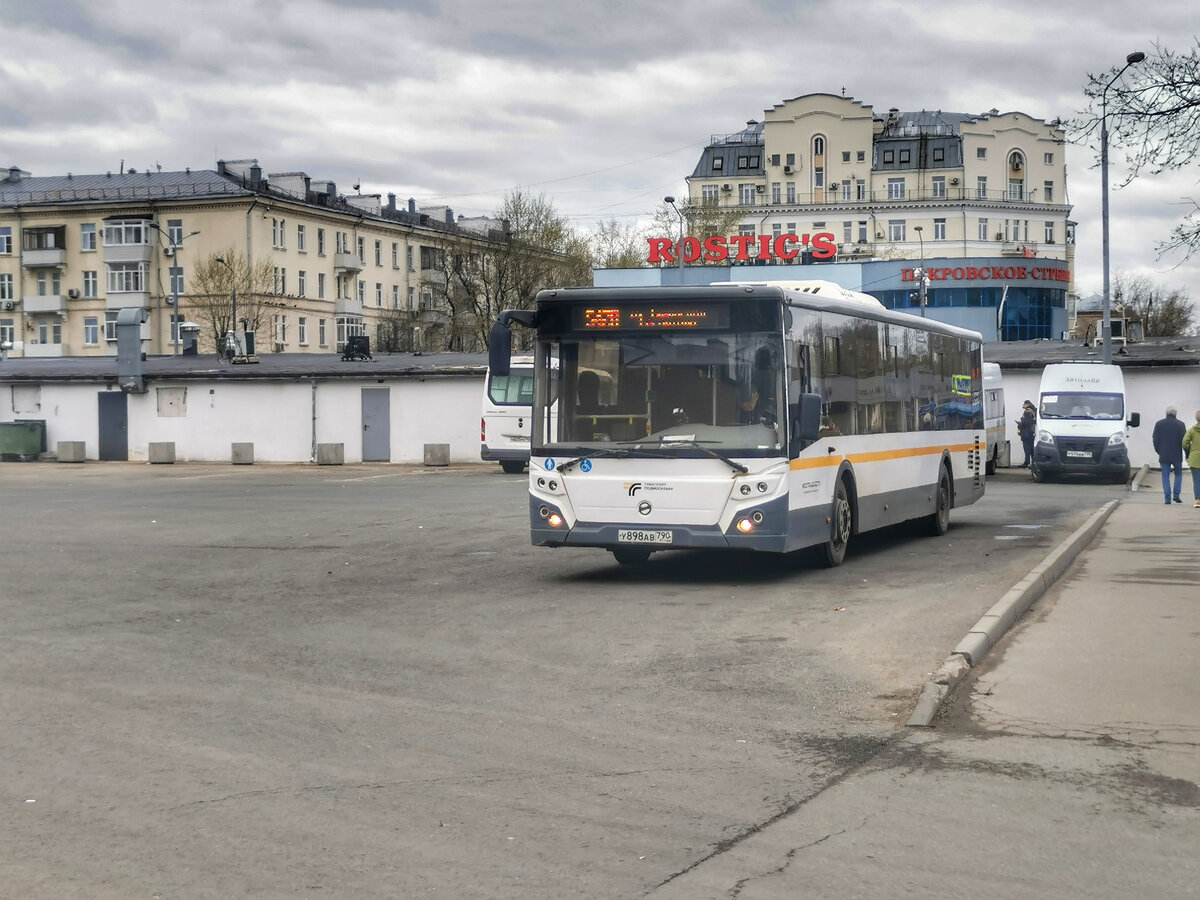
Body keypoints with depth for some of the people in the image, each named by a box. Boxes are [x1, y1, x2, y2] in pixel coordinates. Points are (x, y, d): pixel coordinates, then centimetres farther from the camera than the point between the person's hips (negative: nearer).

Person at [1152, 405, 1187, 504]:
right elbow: (1185, 441, -4)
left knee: (1165, 476, 5)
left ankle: (1167, 498, 0)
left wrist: (1158, 451, 14)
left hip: (1164, 455, 1)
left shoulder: (1159, 424, 0)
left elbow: (1155, 439, 2)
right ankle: (1176, 495, 5)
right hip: (1177, 455, -1)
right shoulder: (1180, 425, -5)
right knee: (1178, 474, 16)